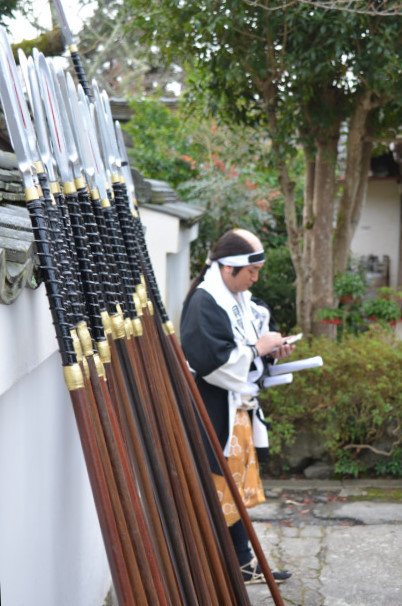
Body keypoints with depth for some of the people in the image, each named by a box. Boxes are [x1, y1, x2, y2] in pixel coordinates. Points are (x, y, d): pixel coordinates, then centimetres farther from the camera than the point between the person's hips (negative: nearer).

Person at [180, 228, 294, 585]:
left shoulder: (240, 298, 10)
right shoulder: (204, 302, -20)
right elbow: (211, 361, -29)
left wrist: (270, 349, 5)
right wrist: (257, 348, -19)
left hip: (240, 410, 10)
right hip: (214, 417, -10)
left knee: (238, 491, 19)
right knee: (218, 494, -1)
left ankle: (244, 565, 33)